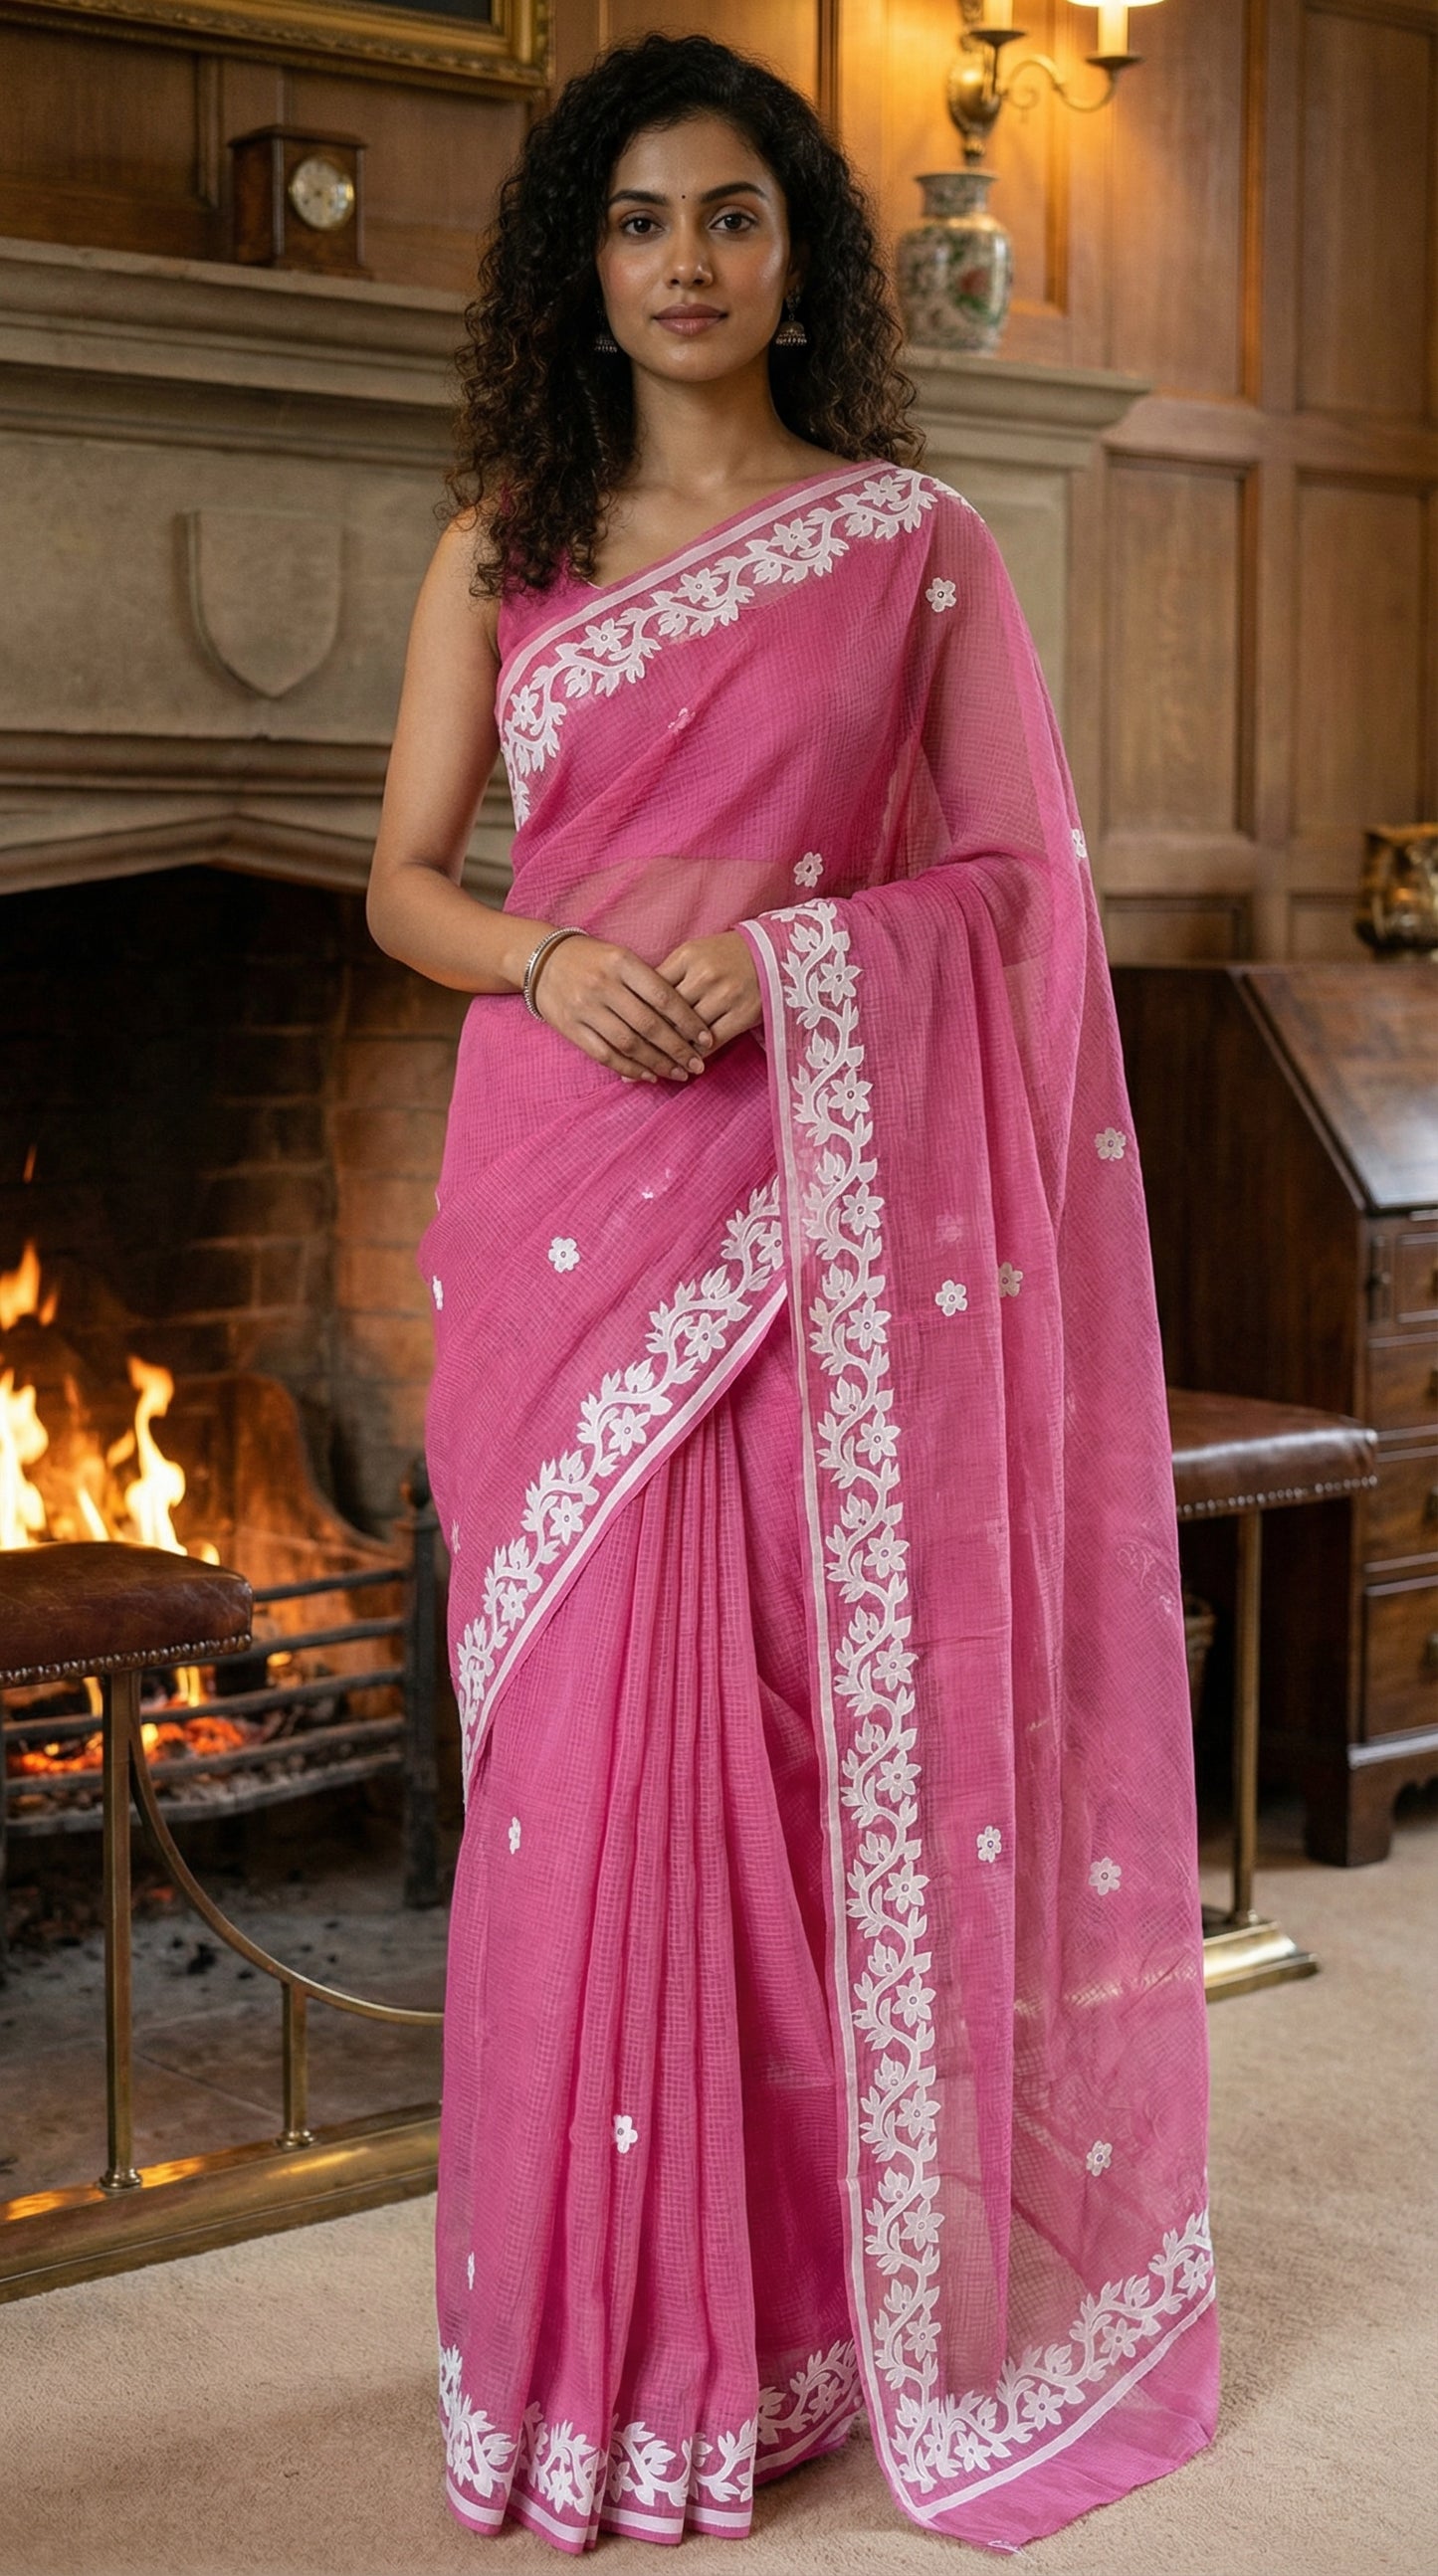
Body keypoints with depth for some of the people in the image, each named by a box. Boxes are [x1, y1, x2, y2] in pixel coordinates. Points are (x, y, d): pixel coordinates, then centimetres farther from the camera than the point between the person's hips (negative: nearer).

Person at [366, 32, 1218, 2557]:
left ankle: (806, 2288, 17)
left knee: (811, 1731, 0)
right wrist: (553, 962, -10)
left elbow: (1014, 874, 4)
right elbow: (407, 877, 11)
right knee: (583, 1741, 2)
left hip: (818, 1199, -1)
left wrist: (786, 952, -12)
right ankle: (606, 2323, 15)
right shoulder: (505, 547, 11)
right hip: (566, 1190, 2)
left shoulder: (910, 541, 5)